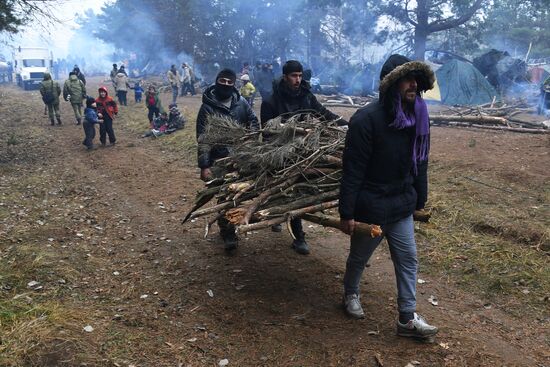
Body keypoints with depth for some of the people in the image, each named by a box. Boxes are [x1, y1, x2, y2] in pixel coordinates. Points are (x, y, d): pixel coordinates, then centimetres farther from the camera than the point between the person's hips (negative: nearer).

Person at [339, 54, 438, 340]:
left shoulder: (418, 117, -1)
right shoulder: (366, 119, -22)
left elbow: (420, 164, 8)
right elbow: (352, 171, -20)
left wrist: (420, 200, 13)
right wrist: (347, 214, -19)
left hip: (402, 206, 6)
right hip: (370, 207, -5)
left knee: (408, 260, 9)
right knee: (359, 257, 16)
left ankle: (408, 319, 21)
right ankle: (350, 295, 44)